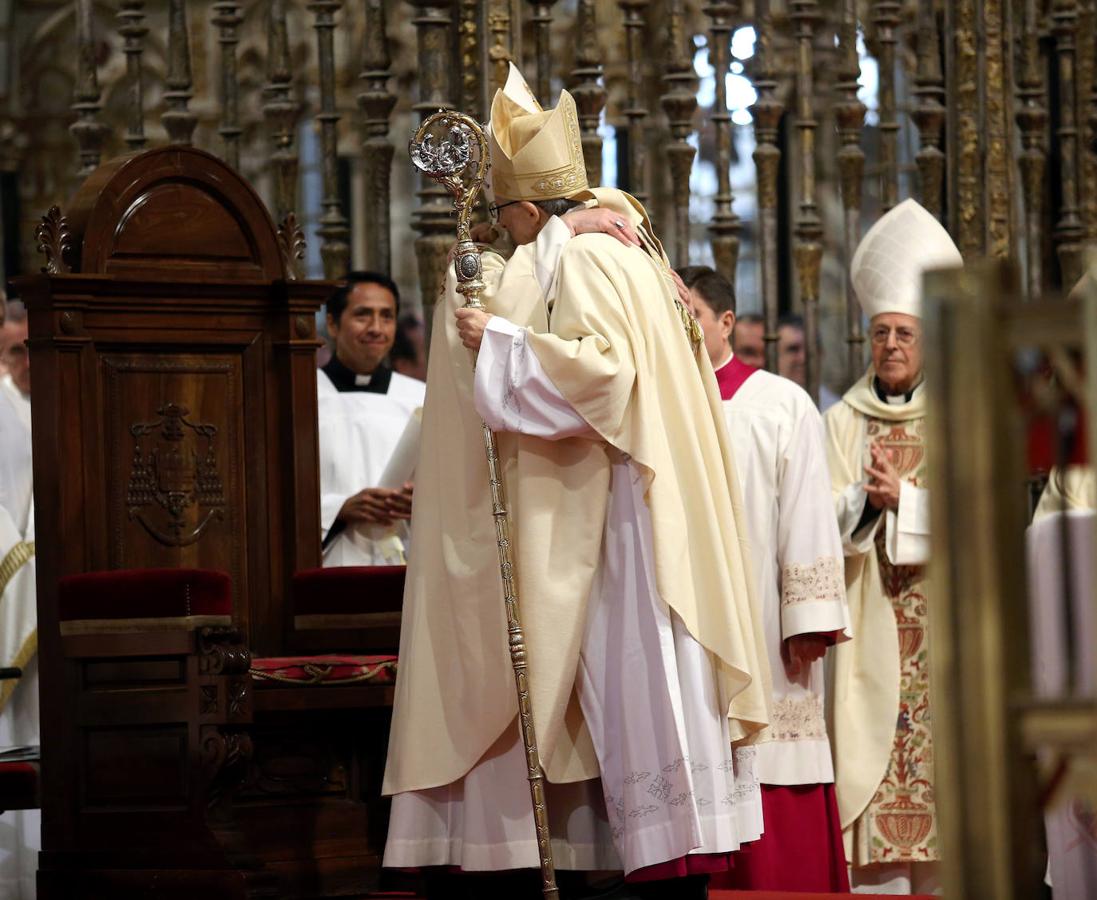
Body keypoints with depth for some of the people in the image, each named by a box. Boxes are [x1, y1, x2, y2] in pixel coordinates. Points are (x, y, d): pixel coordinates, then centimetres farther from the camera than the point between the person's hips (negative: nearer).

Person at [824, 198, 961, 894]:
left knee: (943, 733, -7)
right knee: (874, 738, -7)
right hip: (871, 620, 1)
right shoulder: (843, 421, 11)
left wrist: (902, 496, -13)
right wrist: (865, 498, -18)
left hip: (946, 617, 0)